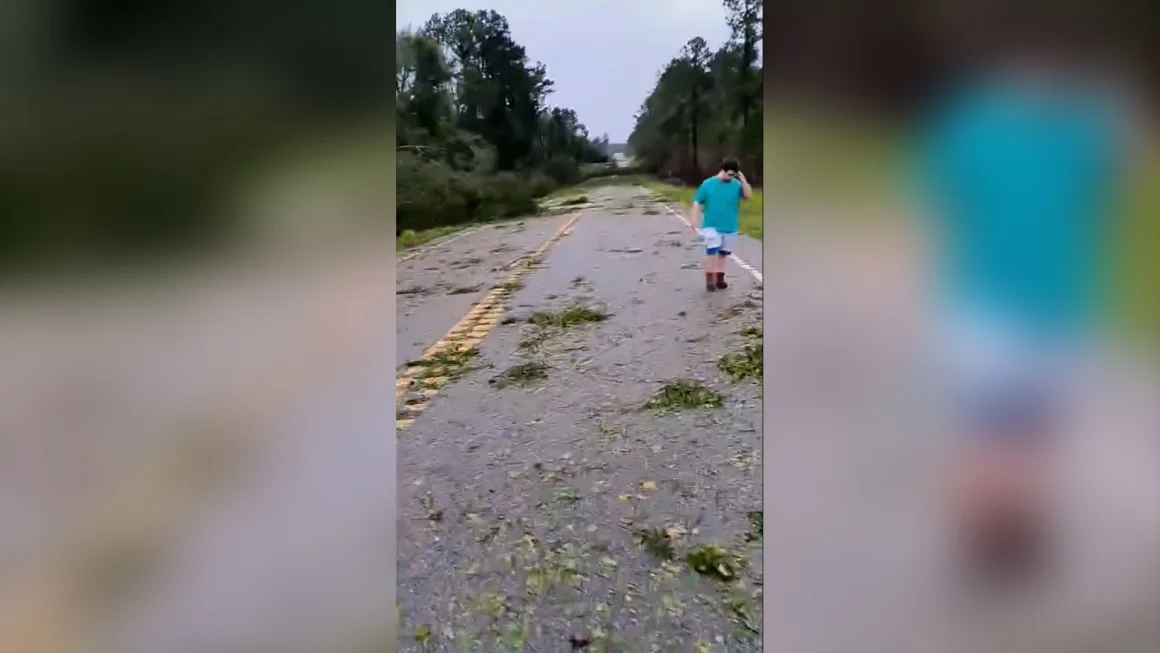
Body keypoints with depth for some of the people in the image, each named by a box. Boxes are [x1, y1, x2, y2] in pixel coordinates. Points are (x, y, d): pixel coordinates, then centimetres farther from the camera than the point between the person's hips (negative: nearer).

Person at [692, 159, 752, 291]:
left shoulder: (736, 184, 1)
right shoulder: (707, 184, -5)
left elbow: (748, 196, -9)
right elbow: (697, 203, -2)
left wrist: (743, 180, -18)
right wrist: (696, 221, -8)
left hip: (729, 227, 3)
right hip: (711, 225, -3)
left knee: (723, 253, 12)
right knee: (712, 251, -13)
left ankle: (719, 279, 24)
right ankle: (709, 280, -4)